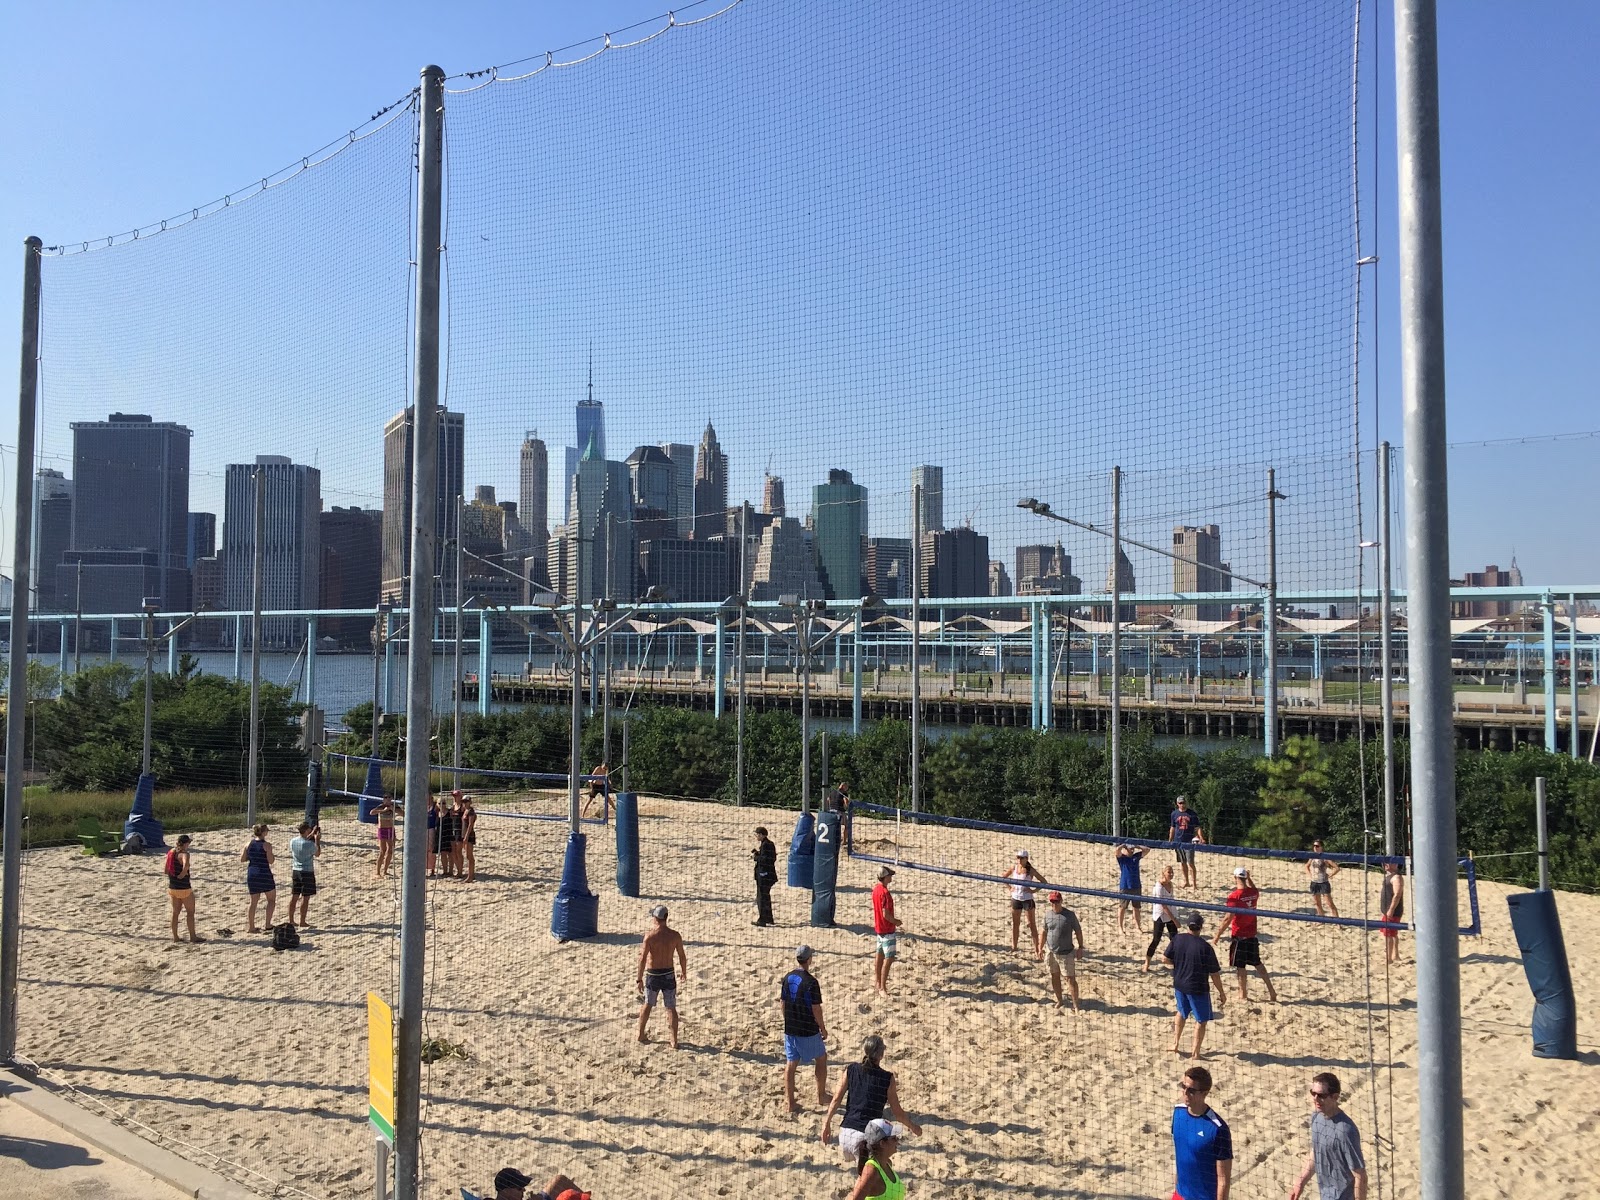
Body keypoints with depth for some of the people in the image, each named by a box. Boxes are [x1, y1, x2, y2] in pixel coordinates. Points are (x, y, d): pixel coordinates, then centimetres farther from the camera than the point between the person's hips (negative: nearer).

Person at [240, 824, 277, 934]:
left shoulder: (249, 844, 4)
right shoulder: (267, 845, -11)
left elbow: (242, 859, 5)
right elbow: (270, 861, -12)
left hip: (251, 874, 5)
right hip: (264, 874, -5)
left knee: (253, 901, 13)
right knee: (271, 899, 10)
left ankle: (251, 926, 13)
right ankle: (268, 924, 5)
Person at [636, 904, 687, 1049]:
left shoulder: (650, 936, -15)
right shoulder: (675, 935, -7)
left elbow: (643, 959, -14)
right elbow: (682, 957, 1)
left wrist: (639, 979, -7)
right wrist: (684, 973, 17)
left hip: (652, 975, -1)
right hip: (668, 975, 1)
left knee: (647, 1004, 20)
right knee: (671, 1008, 9)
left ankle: (641, 1034, 32)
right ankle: (674, 1042, 8)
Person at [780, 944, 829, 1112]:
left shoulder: (787, 978, 0)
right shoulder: (811, 982, -19)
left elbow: (782, 1003, 7)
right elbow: (816, 1009, -16)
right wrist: (823, 1028, -3)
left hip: (789, 1029, 5)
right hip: (808, 1030, -5)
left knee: (790, 1064, 11)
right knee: (821, 1058, 16)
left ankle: (790, 1102, 14)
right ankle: (821, 1096, 24)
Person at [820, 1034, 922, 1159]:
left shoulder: (851, 1070, 1)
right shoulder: (887, 1078, -6)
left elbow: (836, 1100, 1)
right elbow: (897, 1113, 1)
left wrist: (826, 1123, 11)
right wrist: (913, 1126, 17)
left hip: (846, 1133, 4)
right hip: (868, 1136, -4)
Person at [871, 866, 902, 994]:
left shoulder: (876, 889, 4)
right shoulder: (884, 892, -24)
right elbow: (885, 914, -24)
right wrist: (896, 921, -9)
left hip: (878, 926, 10)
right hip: (887, 929, -10)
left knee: (879, 954, 20)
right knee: (889, 958, -6)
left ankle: (877, 981, 33)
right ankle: (882, 987, -5)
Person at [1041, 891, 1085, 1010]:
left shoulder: (1069, 914, -10)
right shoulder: (1048, 915, 1)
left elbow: (1078, 931, -4)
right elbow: (1045, 932, 12)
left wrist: (1080, 948, -7)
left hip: (1066, 953, -4)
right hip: (1051, 952, 4)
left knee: (1070, 978, -4)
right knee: (1054, 977, 12)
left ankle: (1075, 1005, 2)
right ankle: (1059, 1001, 27)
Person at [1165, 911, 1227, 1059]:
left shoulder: (1177, 939, -7)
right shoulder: (1205, 947, -19)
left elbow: (1166, 958, 2)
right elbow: (1214, 974, -13)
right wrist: (1221, 993, -2)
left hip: (1179, 985, 5)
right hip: (1197, 988, -5)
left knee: (1182, 1013, 27)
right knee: (1201, 1020, 11)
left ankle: (1176, 1044, 30)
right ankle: (1195, 1052, 13)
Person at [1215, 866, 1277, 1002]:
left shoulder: (1234, 896, -20)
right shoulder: (1254, 893, -2)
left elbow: (1228, 918, -20)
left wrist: (1217, 935, -14)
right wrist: (1249, 878, 31)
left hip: (1238, 936, -6)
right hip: (1252, 935, 6)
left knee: (1240, 966, 5)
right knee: (1257, 963, 18)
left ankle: (1243, 995, 14)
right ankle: (1271, 990, 19)